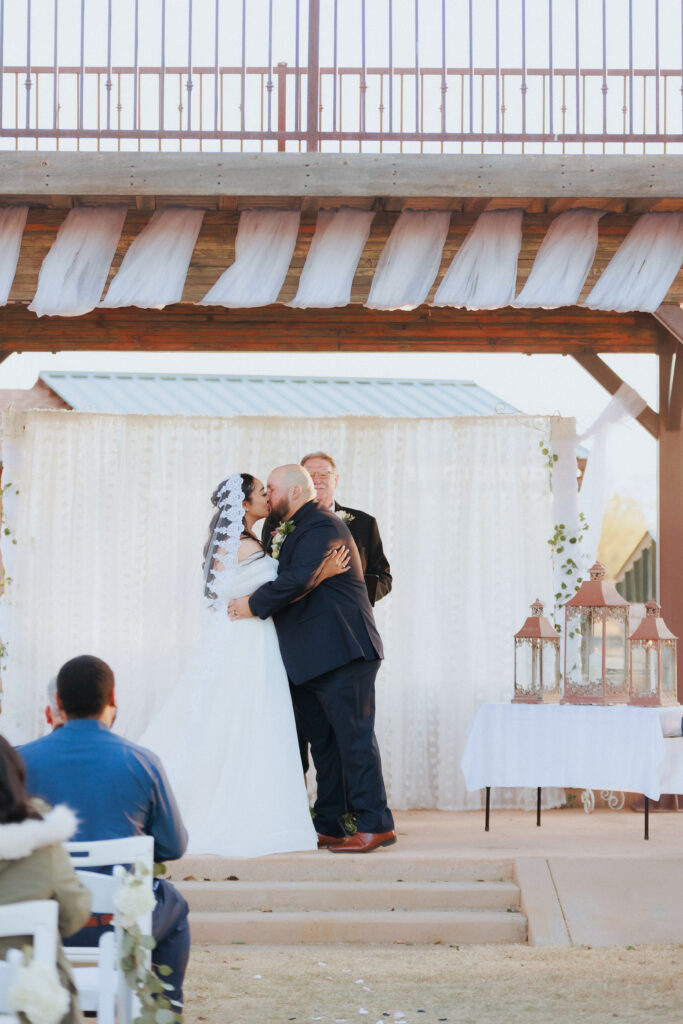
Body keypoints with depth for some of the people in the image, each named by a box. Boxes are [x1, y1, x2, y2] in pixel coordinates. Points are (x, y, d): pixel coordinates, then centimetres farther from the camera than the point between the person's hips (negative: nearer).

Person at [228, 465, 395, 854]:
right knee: (324, 741, 12)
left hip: (341, 649, -10)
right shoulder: (293, 530, 21)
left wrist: (254, 604, -13)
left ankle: (376, 824, -9)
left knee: (353, 735, -10)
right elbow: (285, 577, 19)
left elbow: (298, 580, -23)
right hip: (312, 658, 10)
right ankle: (328, 826, 16)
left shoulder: (322, 525, -12)